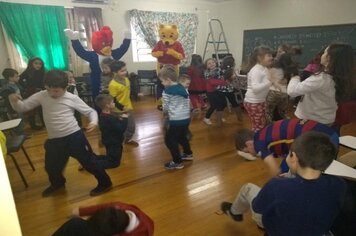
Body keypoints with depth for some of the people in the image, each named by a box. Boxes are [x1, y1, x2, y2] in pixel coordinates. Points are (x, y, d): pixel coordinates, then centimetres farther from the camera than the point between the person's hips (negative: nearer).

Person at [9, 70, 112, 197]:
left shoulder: (72, 98, -8)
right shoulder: (41, 96, 0)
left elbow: (91, 111, -2)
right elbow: (22, 107, 2)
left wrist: (93, 122, -24)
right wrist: (14, 101, -21)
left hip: (74, 137, -4)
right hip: (54, 141, 5)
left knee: (89, 162, 1)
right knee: (51, 167, 22)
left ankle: (105, 183, 23)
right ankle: (57, 184, 54)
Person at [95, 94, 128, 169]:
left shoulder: (103, 116, 3)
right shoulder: (110, 119, -29)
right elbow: (121, 129, -30)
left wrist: (119, 119, -3)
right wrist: (124, 119, -19)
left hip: (109, 142, 10)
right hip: (114, 143, -10)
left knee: (110, 158, 28)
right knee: (114, 162, 4)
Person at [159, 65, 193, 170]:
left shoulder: (167, 91, -13)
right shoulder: (182, 88, 8)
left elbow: (165, 107, -5)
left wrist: (165, 112, 18)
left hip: (176, 120, -8)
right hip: (186, 118, 8)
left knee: (169, 139, 6)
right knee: (181, 136, 28)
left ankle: (177, 162, 12)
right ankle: (188, 154, 44)